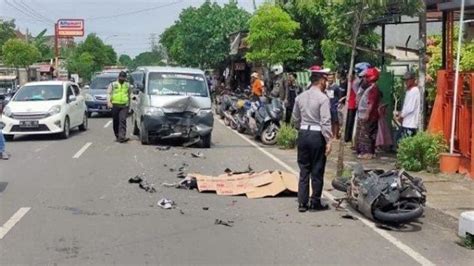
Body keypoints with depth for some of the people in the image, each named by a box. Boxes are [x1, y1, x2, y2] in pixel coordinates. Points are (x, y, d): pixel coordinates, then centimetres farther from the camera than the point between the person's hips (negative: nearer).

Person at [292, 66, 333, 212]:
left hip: (303, 134, 6)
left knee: (304, 170, 11)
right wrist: (328, 141, -13)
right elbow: (325, 122, -16)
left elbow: (296, 119, 12)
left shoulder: (300, 97, 6)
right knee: (317, 171, 5)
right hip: (317, 135, -5)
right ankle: (315, 203, 12)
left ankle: (302, 203, 13)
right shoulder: (323, 98, -12)